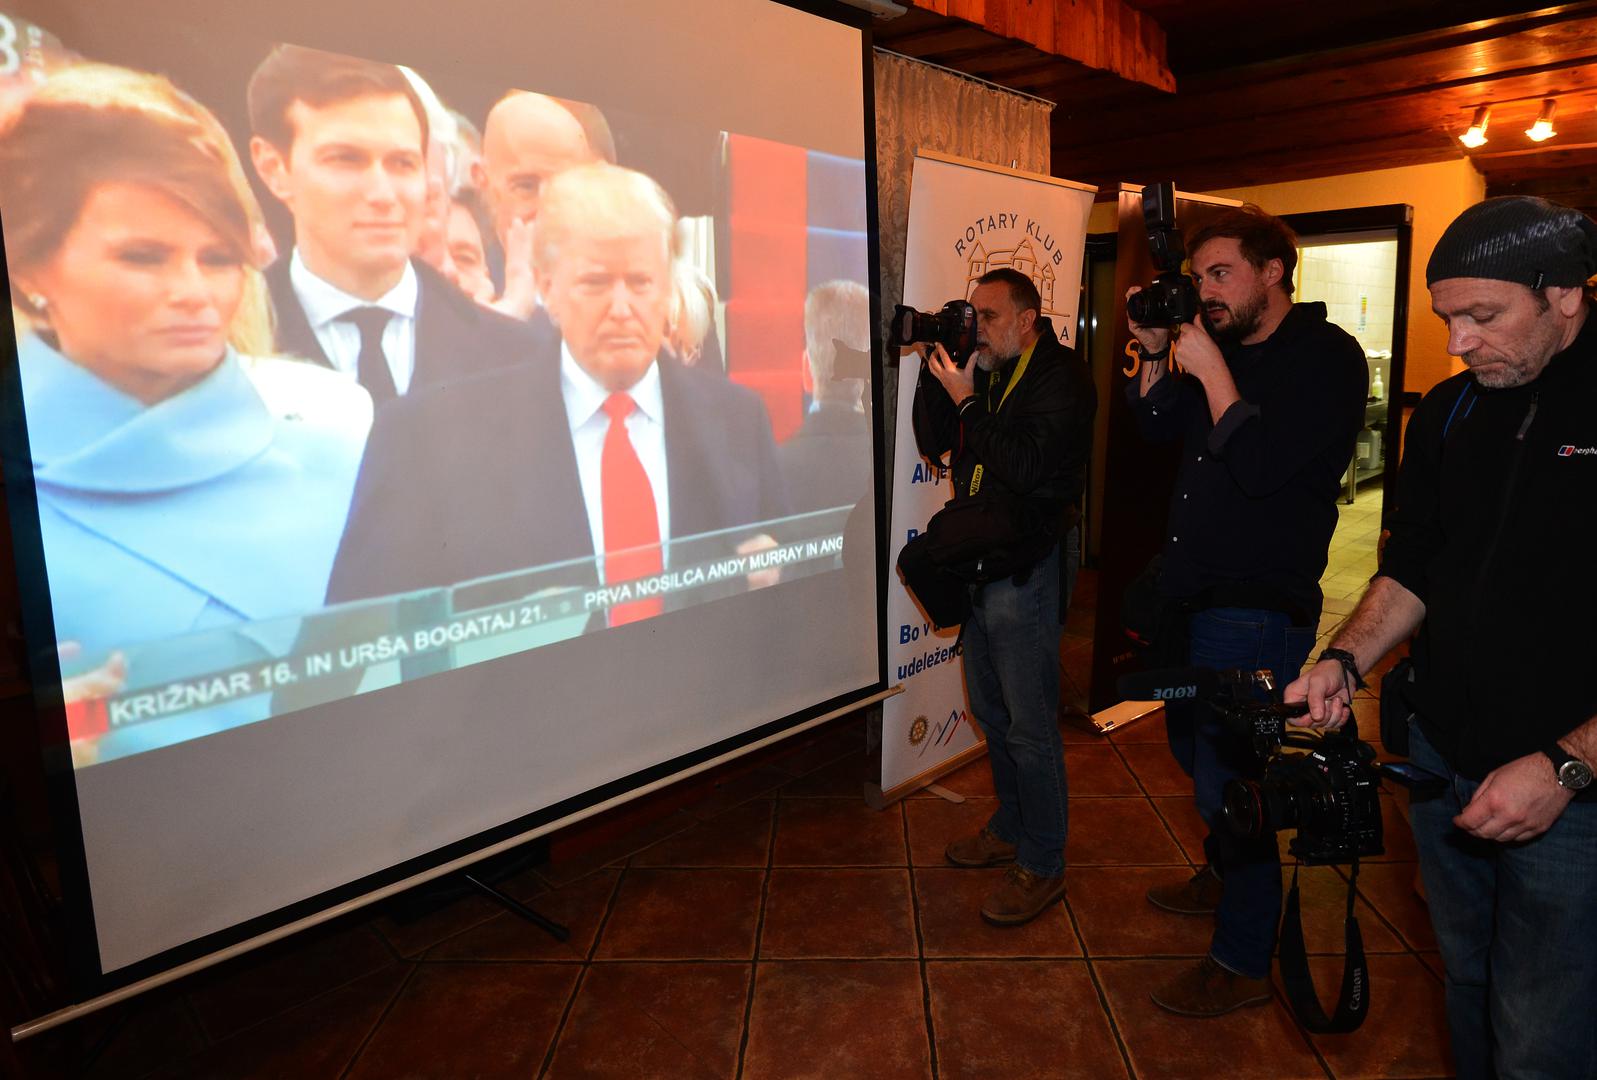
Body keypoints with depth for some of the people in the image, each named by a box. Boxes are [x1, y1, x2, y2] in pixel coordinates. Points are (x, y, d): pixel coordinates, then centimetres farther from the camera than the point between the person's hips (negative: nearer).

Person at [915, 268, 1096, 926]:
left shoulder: (1062, 378, -11)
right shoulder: (988, 373, 12)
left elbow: (1026, 466, -24)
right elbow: (934, 443, 8)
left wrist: (965, 401, -18)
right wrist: (937, 372, -2)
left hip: (1026, 570, -8)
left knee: (1029, 726, -1)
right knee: (990, 709, 18)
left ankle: (1042, 865, 15)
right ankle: (1011, 831, 36)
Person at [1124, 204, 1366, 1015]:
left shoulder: (1327, 357, -13)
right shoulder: (1228, 349, 12)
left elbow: (1260, 467, -24)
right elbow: (1158, 425, 12)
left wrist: (1210, 367, -20)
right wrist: (1155, 351, -1)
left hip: (1257, 610, -9)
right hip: (1195, 595, 9)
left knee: (1227, 774, -2)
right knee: (1192, 744, 22)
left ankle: (1243, 961, 15)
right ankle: (1224, 878, 46)